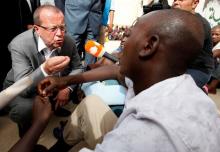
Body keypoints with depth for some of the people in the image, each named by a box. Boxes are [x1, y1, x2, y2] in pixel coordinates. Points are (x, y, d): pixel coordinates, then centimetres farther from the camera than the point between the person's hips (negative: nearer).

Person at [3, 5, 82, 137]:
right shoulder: (20, 45, -31)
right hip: (21, 90, -4)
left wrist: (67, 88, -22)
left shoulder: (69, 42, -19)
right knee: (25, 109, -33)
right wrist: (45, 70, -57)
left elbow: (77, 68, -4)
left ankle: (56, 106, 22)